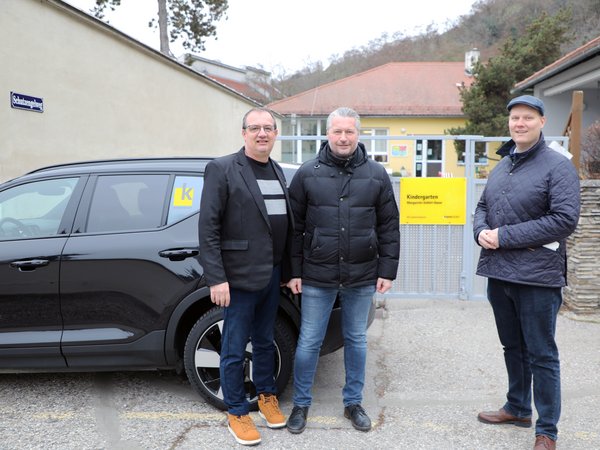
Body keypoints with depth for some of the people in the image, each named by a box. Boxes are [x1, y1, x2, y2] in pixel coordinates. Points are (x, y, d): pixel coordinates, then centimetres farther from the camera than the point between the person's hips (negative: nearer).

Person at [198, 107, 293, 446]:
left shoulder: (277, 171, 12)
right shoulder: (222, 169, -9)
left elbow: (287, 222, 13)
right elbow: (208, 227, -13)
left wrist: (287, 269, 9)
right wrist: (216, 278, -17)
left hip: (272, 275, 6)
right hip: (239, 276, -6)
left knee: (265, 341, 20)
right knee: (234, 350, 6)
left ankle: (267, 396, 38)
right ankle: (237, 413, 23)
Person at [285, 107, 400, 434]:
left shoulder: (376, 174, 3)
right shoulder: (307, 173, 0)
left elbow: (389, 227, 4)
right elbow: (295, 227, 1)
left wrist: (387, 271, 0)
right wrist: (294, 271, -1)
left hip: (362, 276, 1)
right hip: (317, 276, -1)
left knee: (356, 340, 14)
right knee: (308, 342, 7)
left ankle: (353, 403, 31)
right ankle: (301, 404, 25)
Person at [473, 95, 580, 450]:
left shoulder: (558, 166, -9)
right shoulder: (502, 166, 14)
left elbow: (565, 219, -18)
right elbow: (483, 206, 19)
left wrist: (504, 237, -19)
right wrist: (481, 230, -5)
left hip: (537, 277, -7)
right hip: (498, 273, 7)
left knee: (541, 355, 4)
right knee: (512, 347, 20)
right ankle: (518, 408, 38)